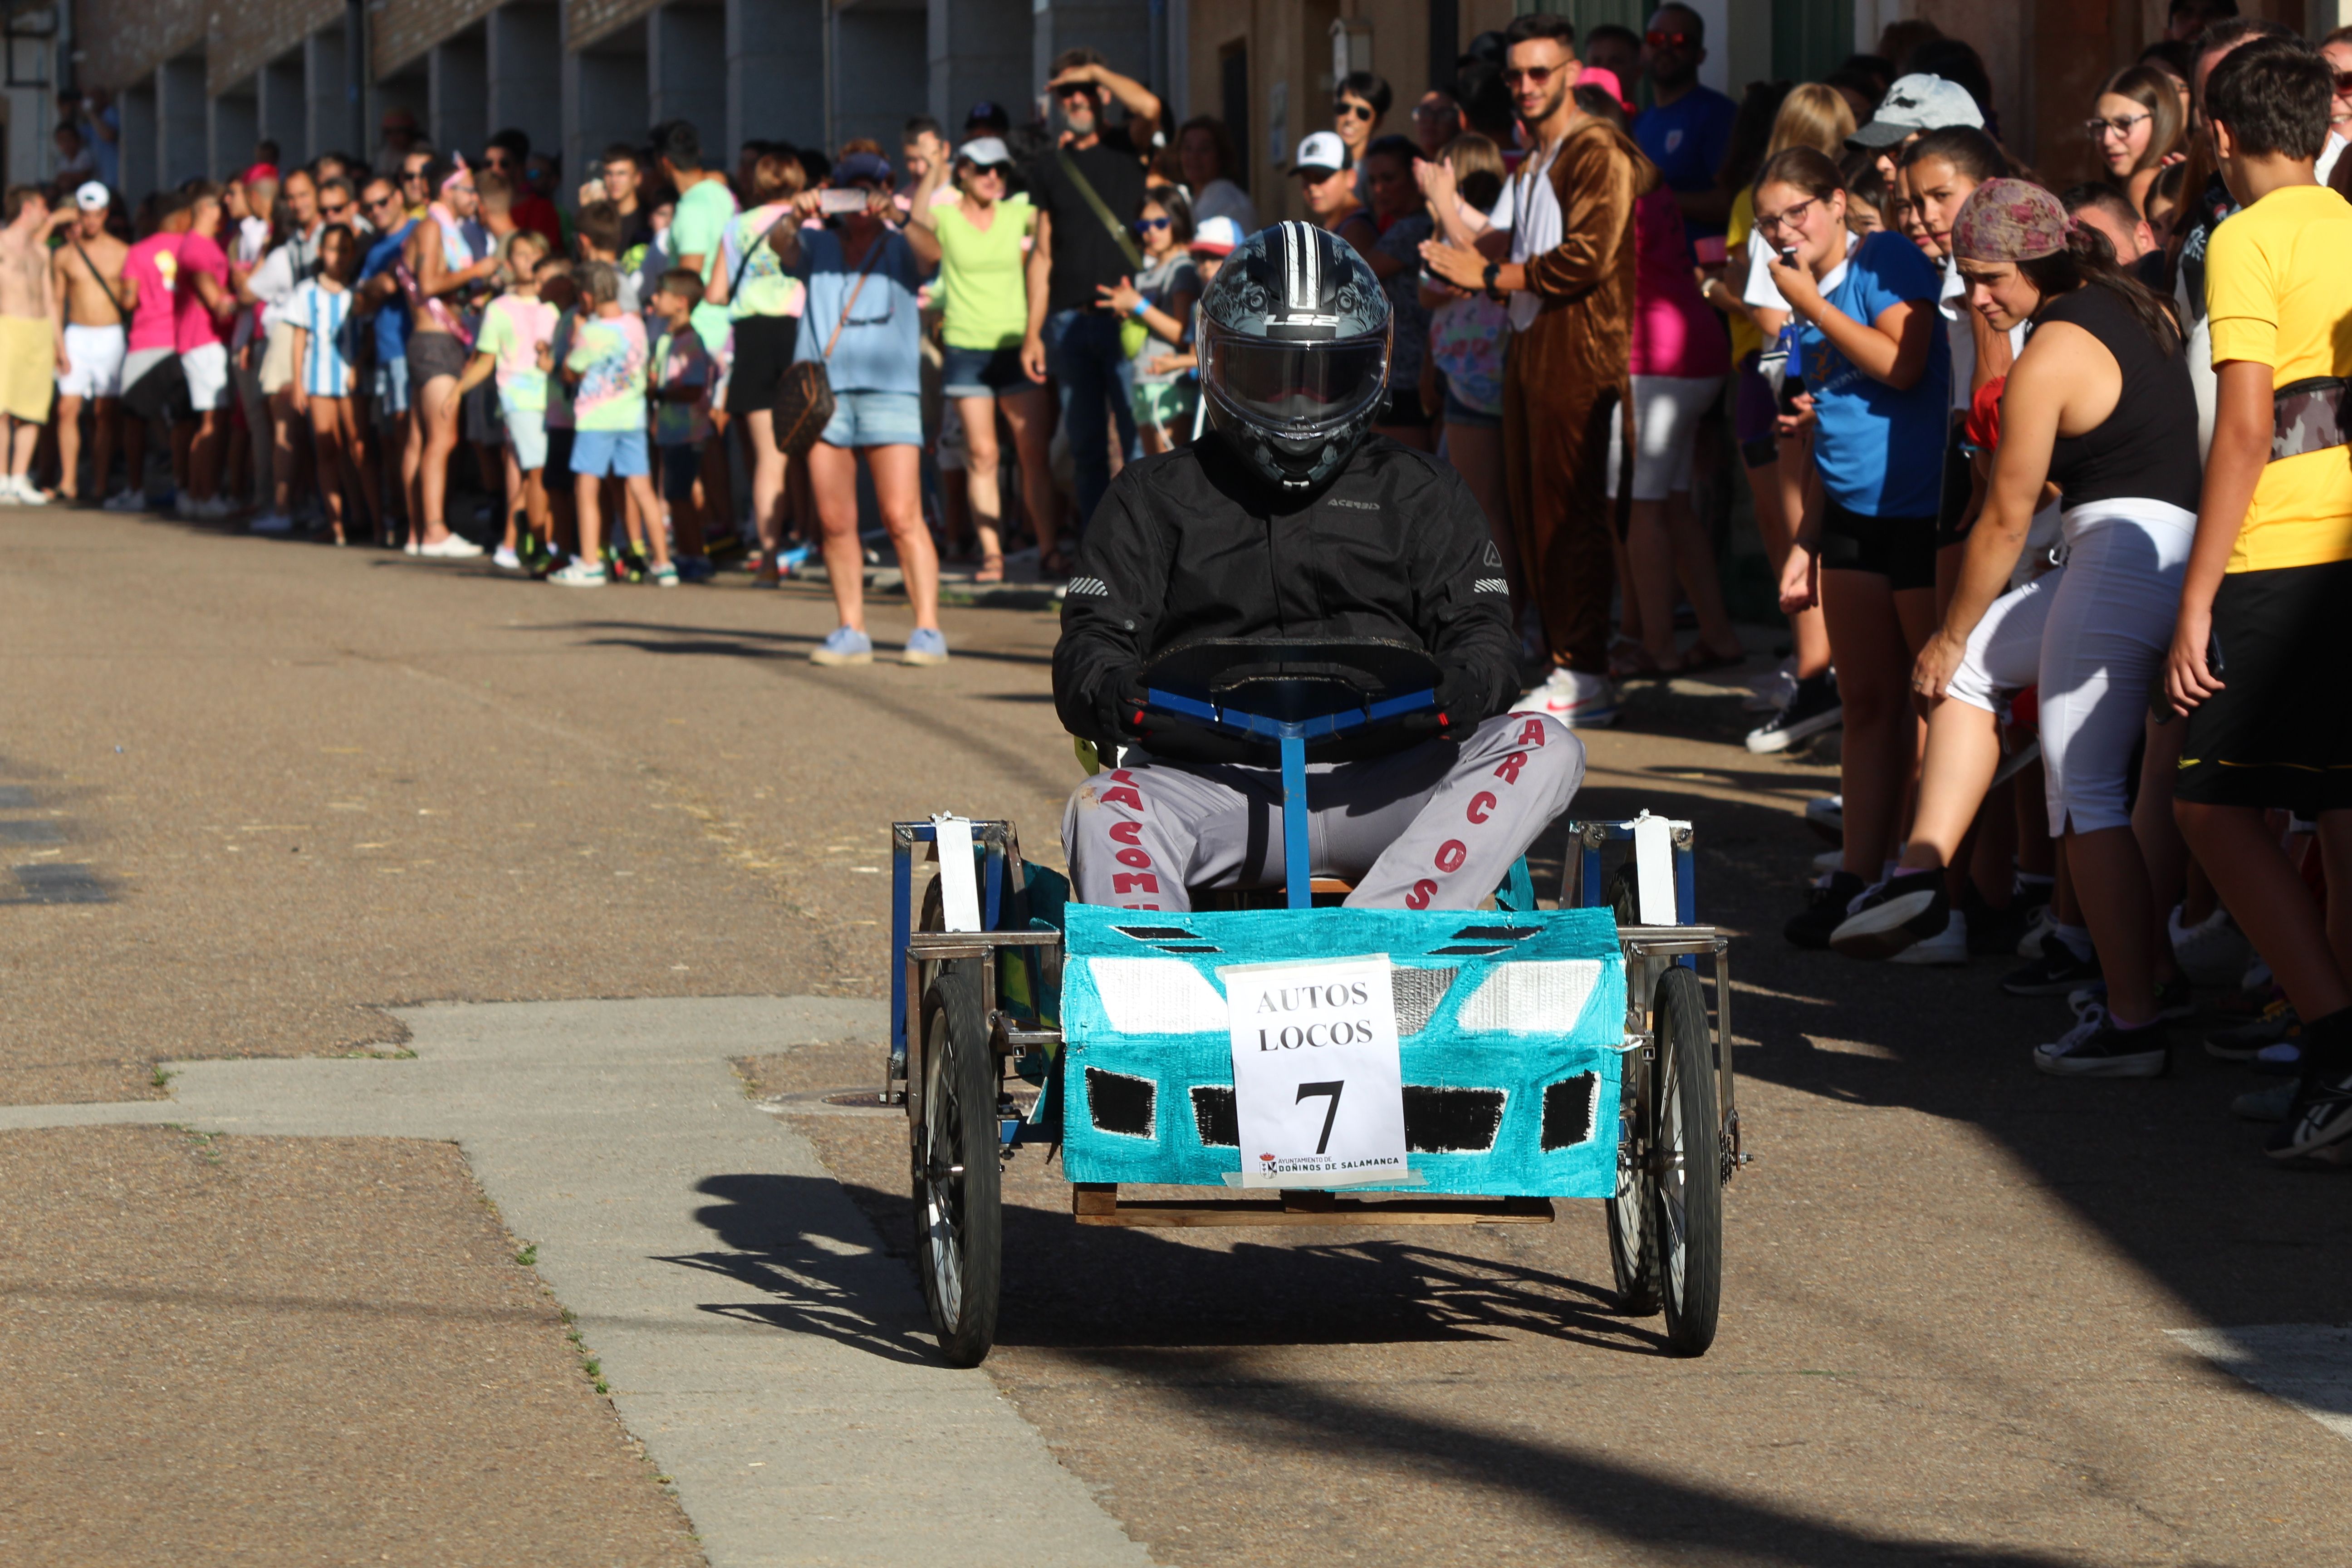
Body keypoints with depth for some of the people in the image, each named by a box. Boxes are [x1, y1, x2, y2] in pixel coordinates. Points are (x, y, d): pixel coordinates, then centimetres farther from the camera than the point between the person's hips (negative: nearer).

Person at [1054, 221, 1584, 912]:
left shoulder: (1419, 493, 22)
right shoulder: (1156, 495, 20)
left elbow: (1478, 631, 11)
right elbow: (1094, 642, 10)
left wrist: (1456, 693, -16)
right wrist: (1117, 698, -16)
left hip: (1378, 792, 1)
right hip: (1221, 782, -1)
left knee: (1545, 750, -26)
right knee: (1103, 811, -32)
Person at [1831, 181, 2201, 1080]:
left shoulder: (2051, 356, -12)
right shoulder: (2139, 312, 15)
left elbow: (2005, 520, -7)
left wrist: (1952, 635, 6)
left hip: (2125, 557, -10)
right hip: (2184, 560, 10)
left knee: (2086, 794, -3)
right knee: (1976, 663, 22)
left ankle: (2131, 1023, -4)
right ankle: (1922, 875, 14)